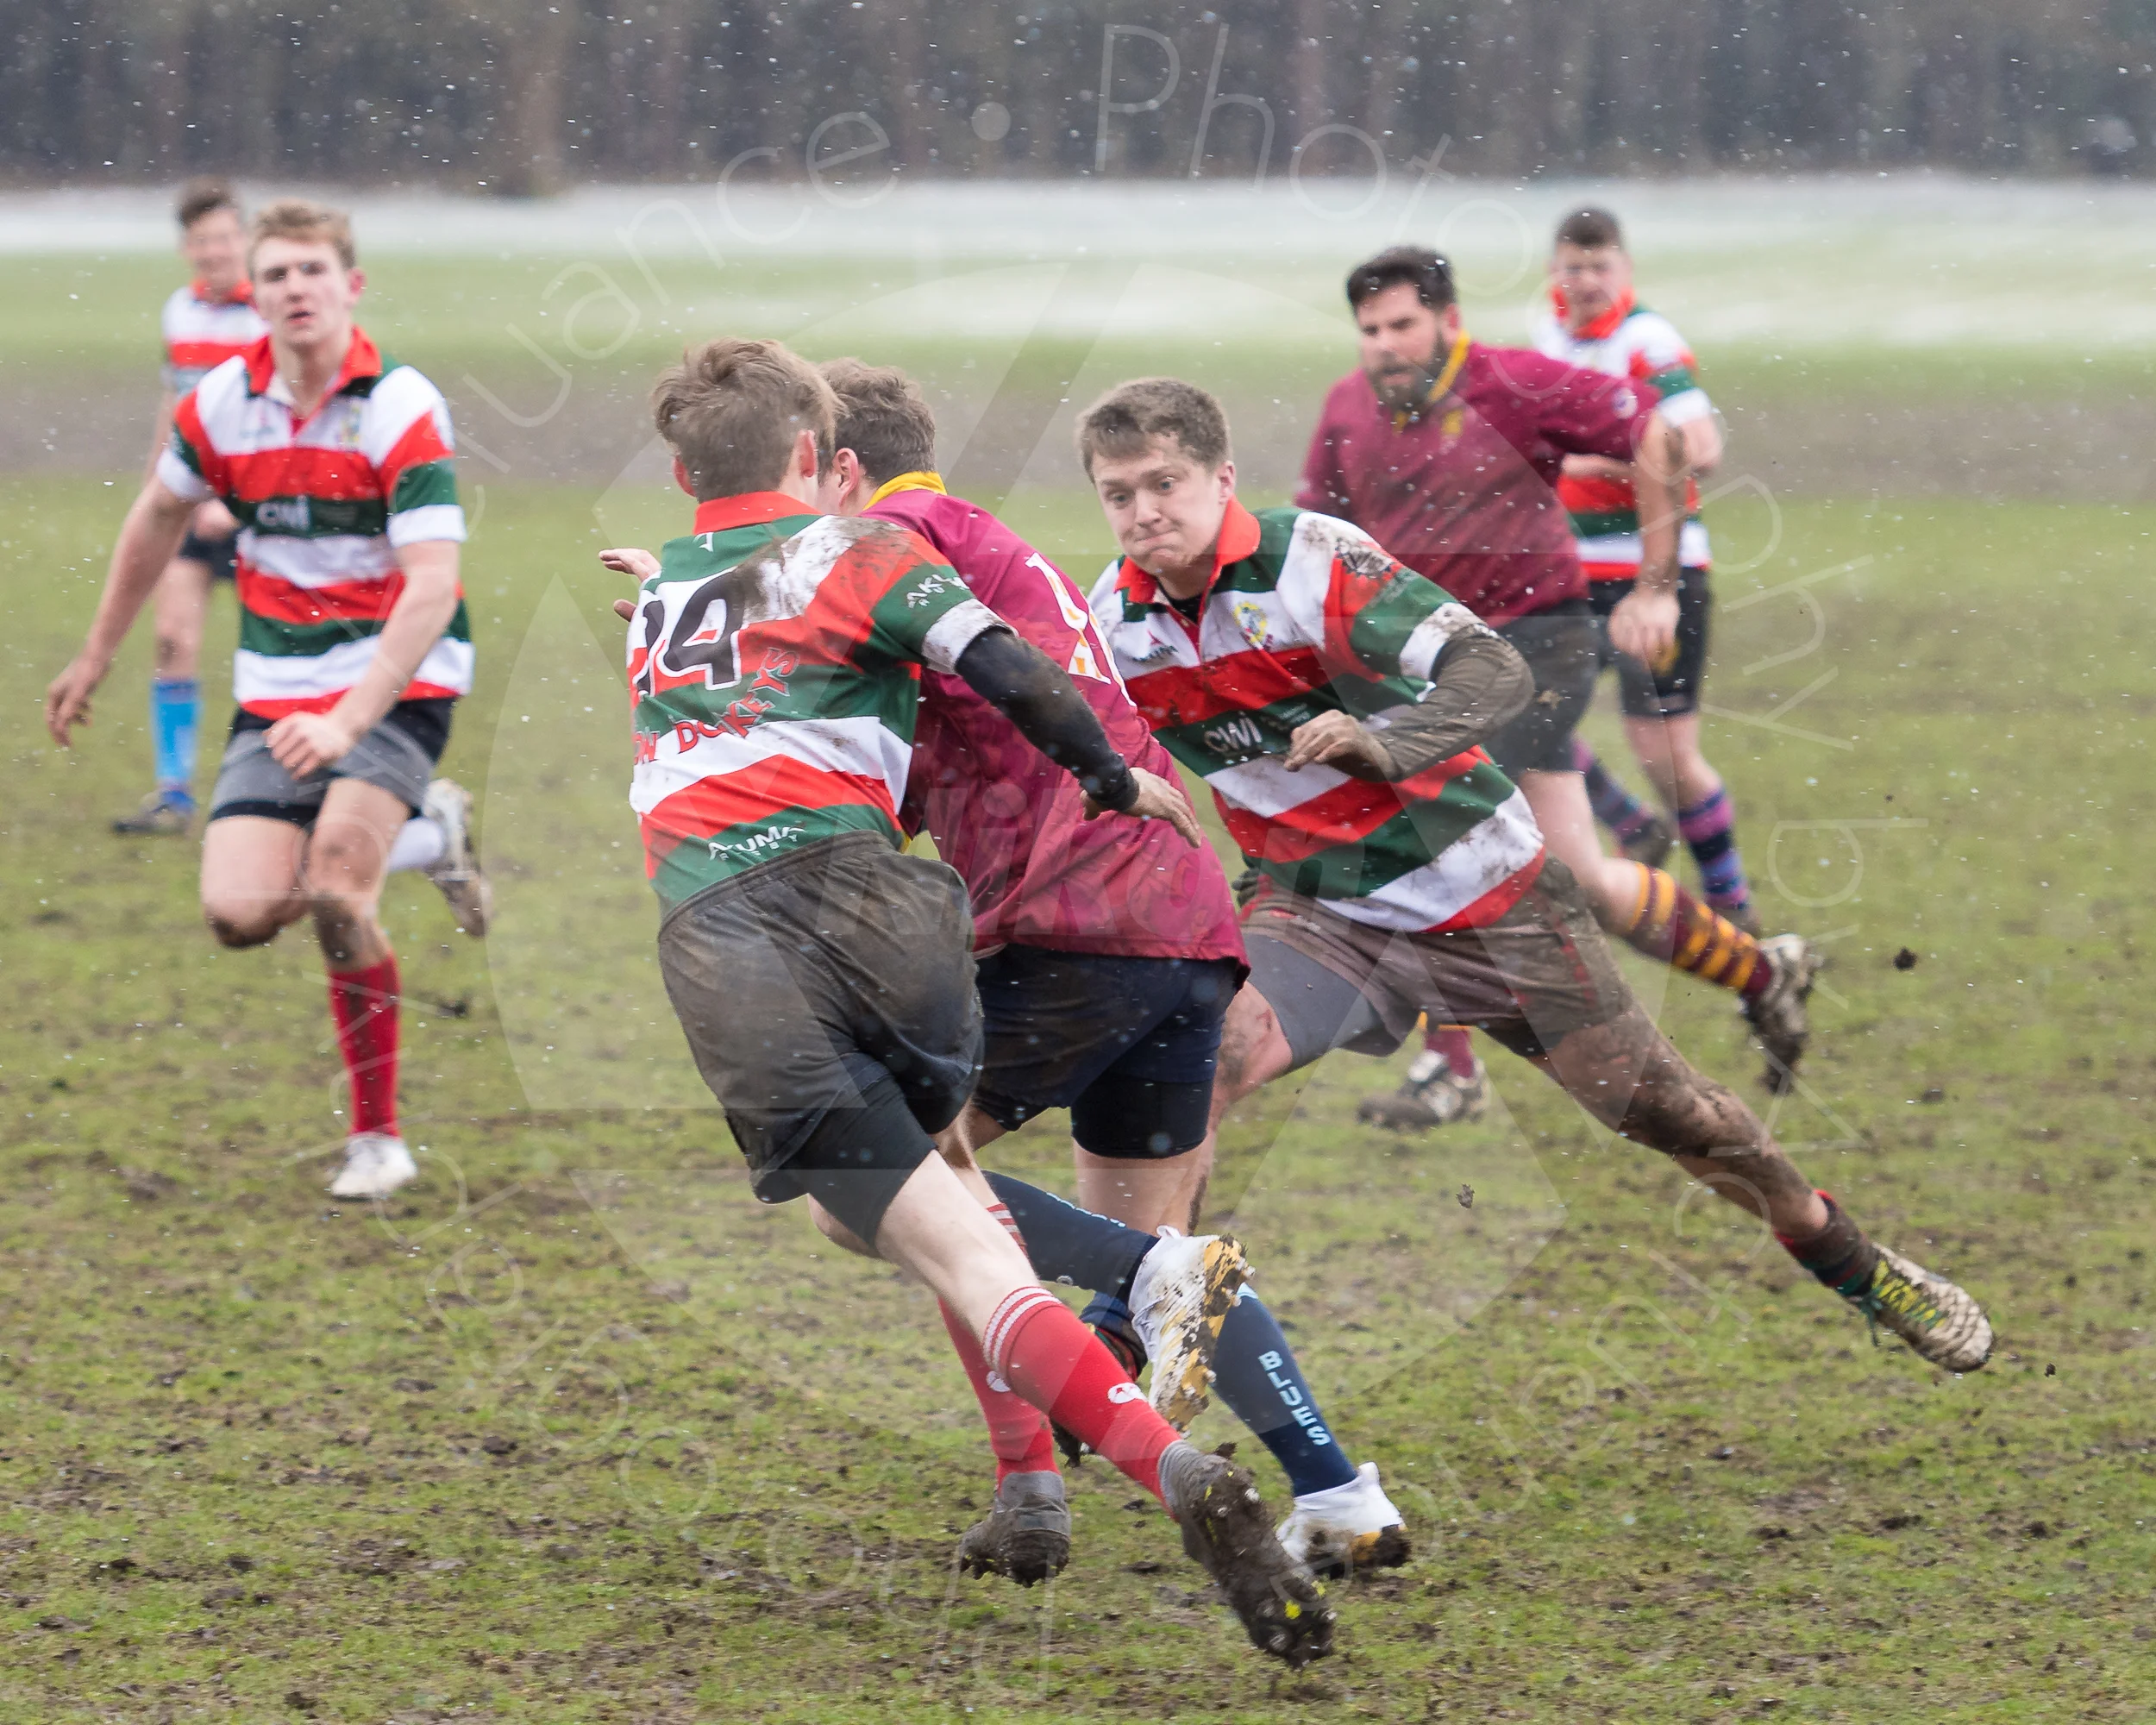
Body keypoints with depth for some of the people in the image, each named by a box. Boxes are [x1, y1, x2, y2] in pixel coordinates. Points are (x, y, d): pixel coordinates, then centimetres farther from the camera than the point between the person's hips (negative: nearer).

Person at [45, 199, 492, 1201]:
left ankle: (377, 1137, -9)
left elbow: (433, 586, -26)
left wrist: (347, 720, -36)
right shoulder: (221, 403, -1)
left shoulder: (400, 407, -17)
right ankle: (422, 838, 18)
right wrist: (97, 657, 27)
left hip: (397, 678, -5)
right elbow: (159, 517, 20)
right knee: (239, 914, -13)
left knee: (336, 882, -27)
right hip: (276, 689, 5)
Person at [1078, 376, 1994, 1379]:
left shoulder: (1314, 562, -22)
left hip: (1482, 892, -3)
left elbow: (1496, 674, -29)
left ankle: (1859, 1269, 24)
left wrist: (1384, 742, -45)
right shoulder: (1110, 624, -8)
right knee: (1202, 1058, -27)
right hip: (1320, 909, 3)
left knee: (1657, 1105, 3)